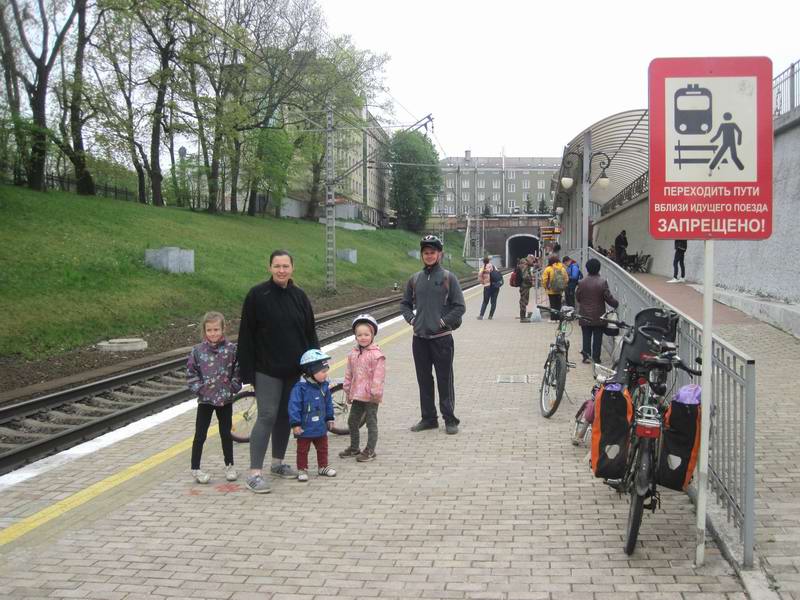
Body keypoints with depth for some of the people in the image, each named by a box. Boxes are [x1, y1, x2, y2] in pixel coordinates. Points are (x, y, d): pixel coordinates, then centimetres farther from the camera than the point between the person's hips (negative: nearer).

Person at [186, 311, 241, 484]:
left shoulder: (231, 349, -6)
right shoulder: (198, 351, -6)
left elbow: (238, 371, 0)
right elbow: (191, 374, -1)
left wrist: (233, 387, -9)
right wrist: (199, 389, -10)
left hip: (225, 399, 1)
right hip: (205, 400, -1)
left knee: (226, 433, 12)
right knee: (200, 435, 4)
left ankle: (229, 466, 25)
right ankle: (195, 469, 12)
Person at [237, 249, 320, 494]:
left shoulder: (299, 296, 6)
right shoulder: (257, 295, -8)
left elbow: (310, 334, 11)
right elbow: (246, 335, -8)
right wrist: (247, 372, -11)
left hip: (294, 370, 5)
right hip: (267, 370, -5)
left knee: (285, 416, 13)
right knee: (267, 416, -10)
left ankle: (278, 463, 28)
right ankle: (254, 473, -7)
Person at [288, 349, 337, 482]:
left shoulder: (324, 386, -1)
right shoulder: (300, 387, -22)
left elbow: (328, 403, 12)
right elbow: (294, 406, -20)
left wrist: (329, 418, 15)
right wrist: (295, 424, -20)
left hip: (321, 427, 6)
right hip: (305, 428, -6)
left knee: (323, 448, 18)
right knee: (303, 450, 9)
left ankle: (323, 467, 34)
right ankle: (302, 470, 22)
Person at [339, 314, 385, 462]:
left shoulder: (377, 354, -14)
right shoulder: (353, 354, 7)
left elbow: (379, 375, -16)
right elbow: (349, 374, 13)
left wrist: (375, 392, -17)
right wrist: (348, 392, 14)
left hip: (370, 397, -7)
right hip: (357, 395, 7)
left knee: (371, 423, 3)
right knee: (352, 422, 16)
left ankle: (370, 451, 12)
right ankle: (354, 448, 31)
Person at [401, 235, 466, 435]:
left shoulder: (448, 277, -3)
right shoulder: (415, 278, 9)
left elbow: (460, 306, -4)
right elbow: (405, 303, 19)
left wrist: (444, 322, -9)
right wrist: (411, 319, 4)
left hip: (441, 338, -4)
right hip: (419, 338, 4)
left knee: (445, 380, 0)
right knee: (424, 380, 10)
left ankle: (450, 419, 8)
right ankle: (428, 418, 20)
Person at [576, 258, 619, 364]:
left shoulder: (582, 282, -6)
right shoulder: (602, 282, -13)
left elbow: (577, 297, 4)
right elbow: (609, 298, -10)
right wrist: (616, 303, 11)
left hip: (585, 316, 2)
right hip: (598, 316, -2)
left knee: (586, 336, 11)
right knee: (597, 337, 7)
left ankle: (586, 356, 11)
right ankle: (596, 358, 8)